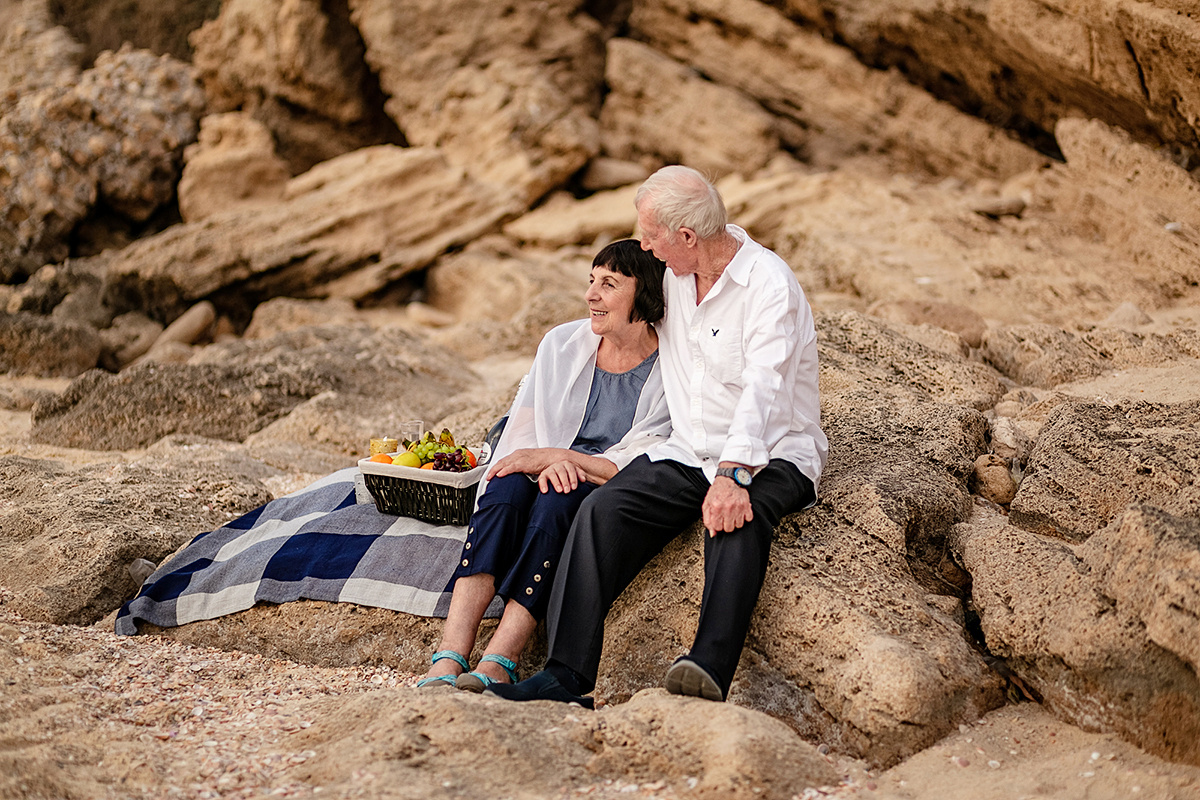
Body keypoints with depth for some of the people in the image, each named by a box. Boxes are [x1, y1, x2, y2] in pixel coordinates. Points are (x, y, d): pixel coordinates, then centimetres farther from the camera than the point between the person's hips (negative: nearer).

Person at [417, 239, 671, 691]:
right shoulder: (562, 344, 5)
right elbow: (521, 432, 5)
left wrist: (555, 456, -17)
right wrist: (546, 465, -17)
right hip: (546, 474, 3)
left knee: (556, 504, -35)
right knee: (505, 493, -31)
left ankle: (496, 666, -43)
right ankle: (449, 659, -43)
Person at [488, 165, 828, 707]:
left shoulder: (769, 285, -15)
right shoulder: (673, 274, 9)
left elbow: (763, 390, -29)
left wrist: (733, 475, -43)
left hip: (771, 458, -6)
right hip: (687, 454, 6)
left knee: (736, 516, -39)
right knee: (603, 509, -20)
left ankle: (710, 671, -54)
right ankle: (567, 677, -29)